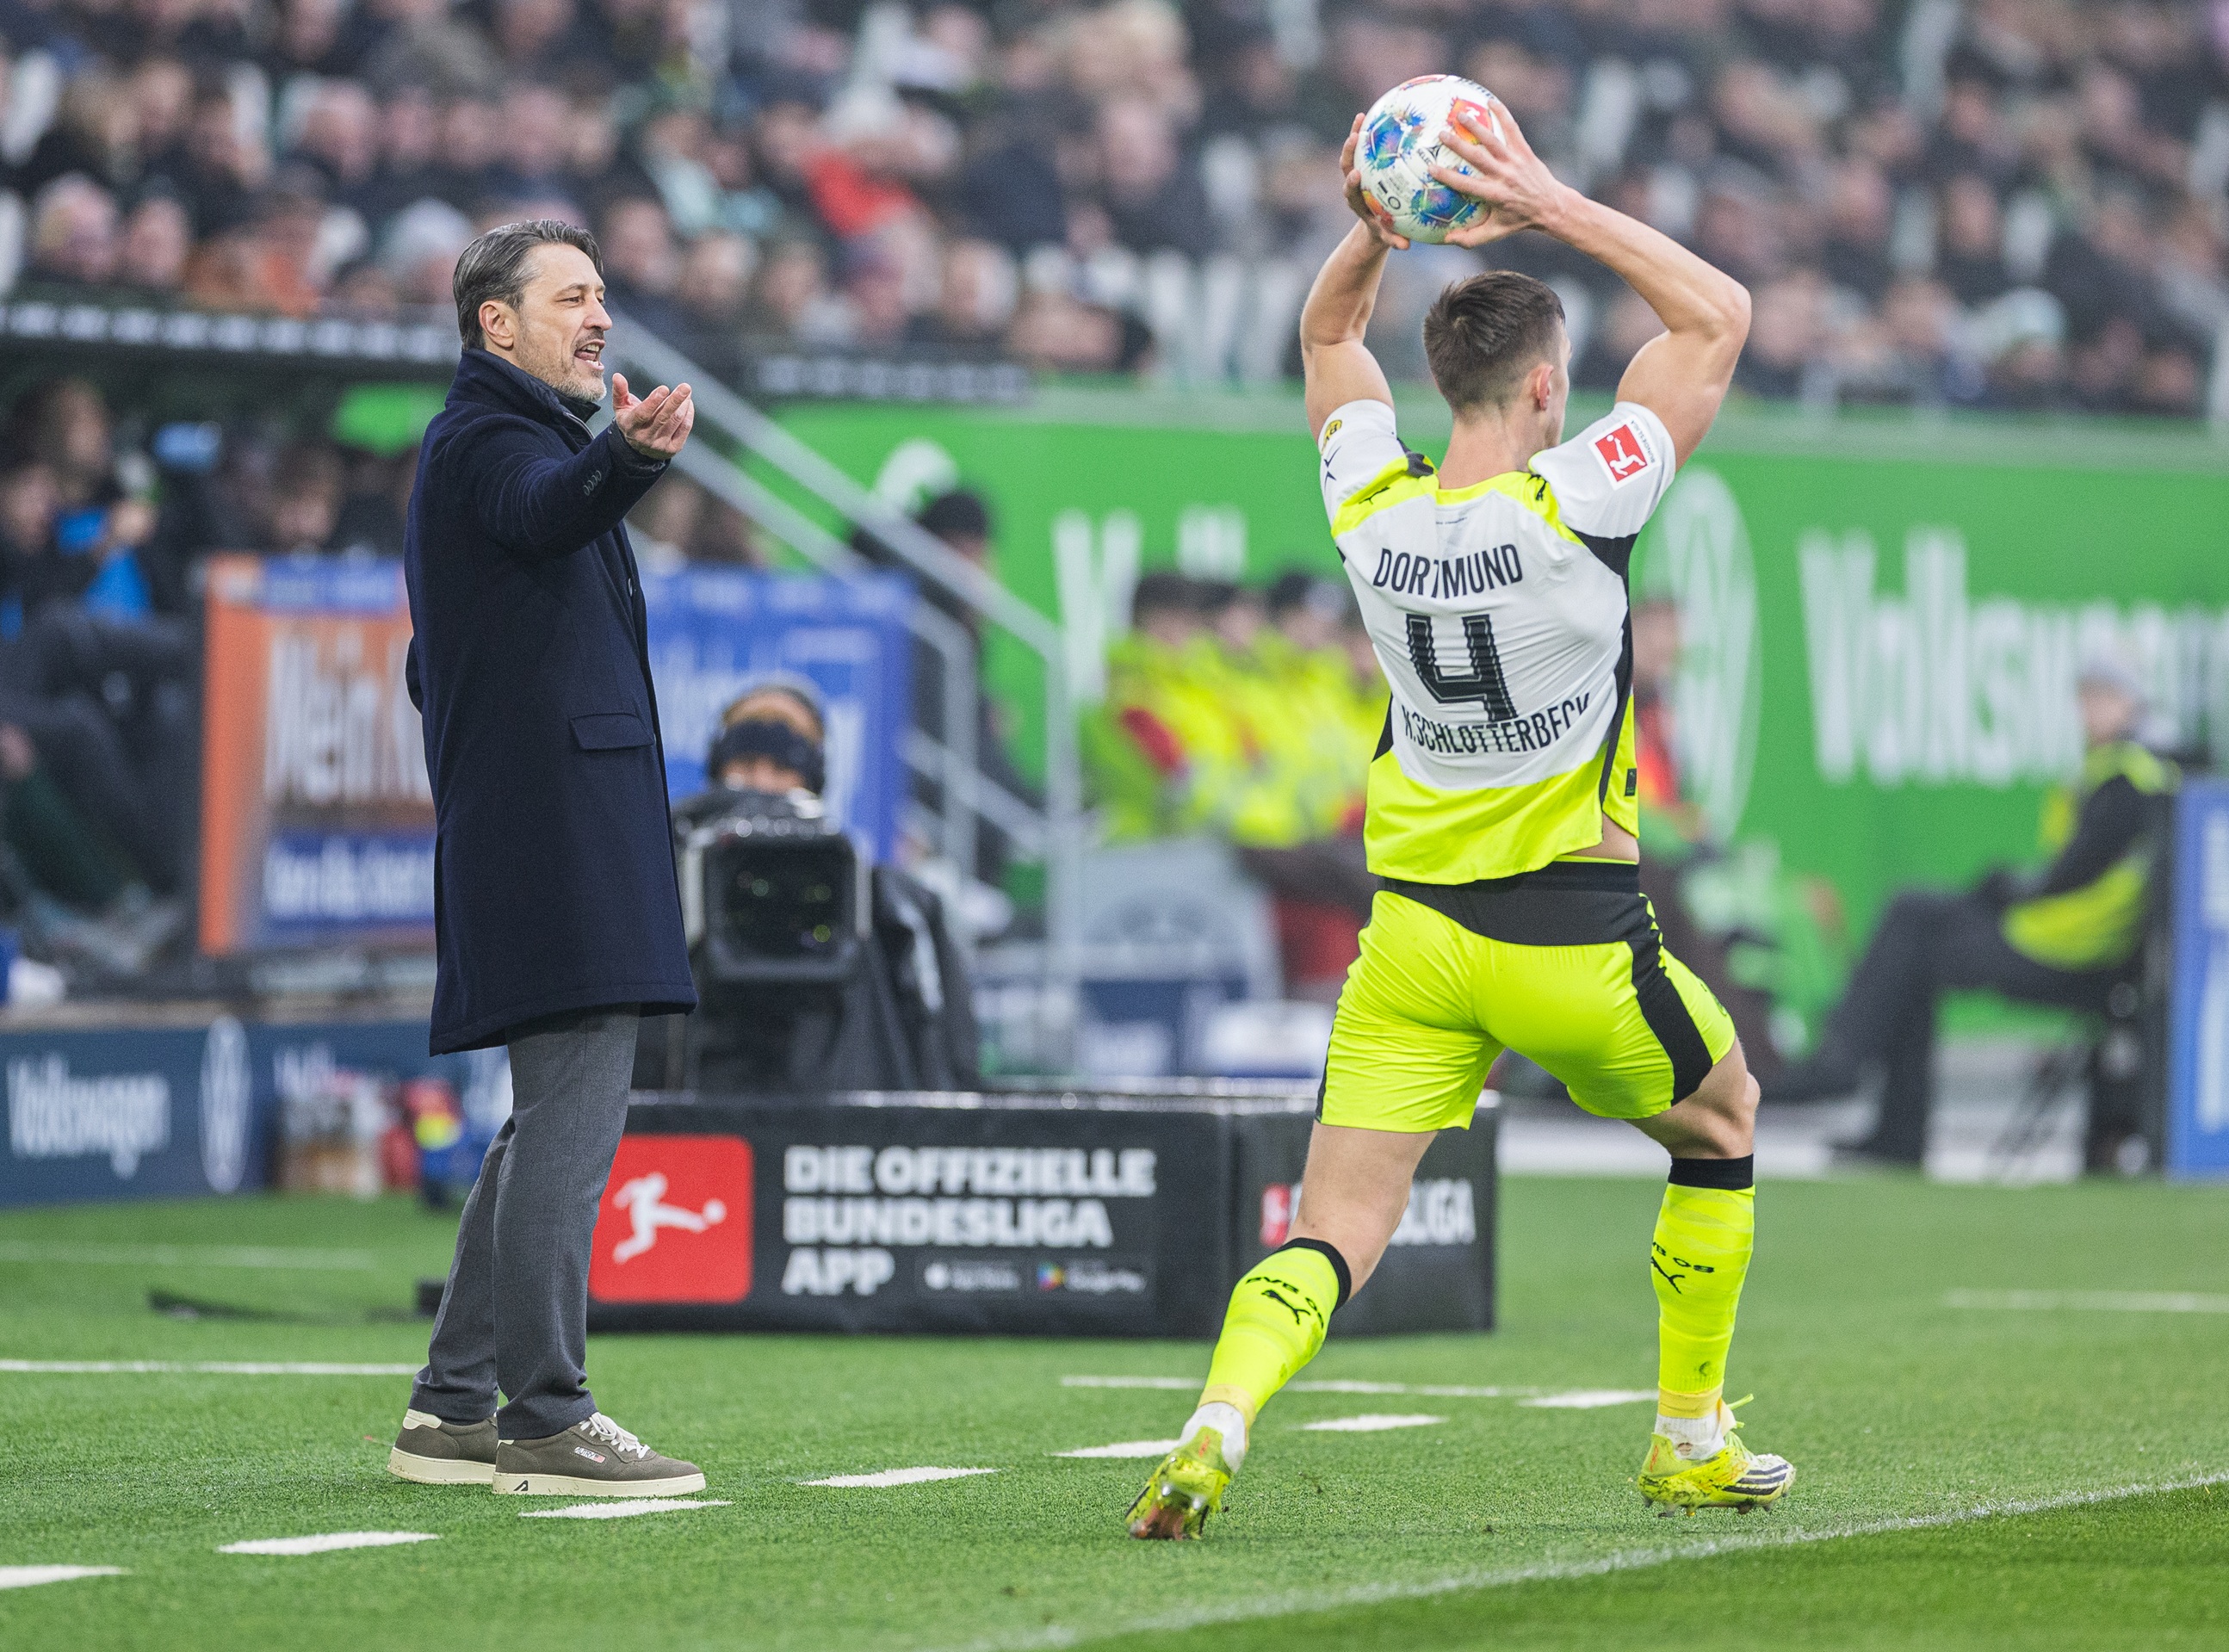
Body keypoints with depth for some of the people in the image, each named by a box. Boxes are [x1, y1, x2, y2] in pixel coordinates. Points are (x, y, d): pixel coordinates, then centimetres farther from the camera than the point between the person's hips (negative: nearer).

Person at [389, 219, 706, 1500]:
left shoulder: (518, 438, 26)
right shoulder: (485, 439, -6)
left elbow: (434, 669, 32)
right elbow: (545, 509, -33)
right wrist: (631, 457, -52)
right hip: (560, 826, -11)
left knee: (552, 1124, 13)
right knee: (572, 1119, -14)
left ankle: (456, 1409, 16)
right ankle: (543, 1419, -16)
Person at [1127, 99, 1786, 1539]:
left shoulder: (1373, 509, -2)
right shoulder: (1573, 505, -16)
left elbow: (1328, 335, 19)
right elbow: (1719, 317, -7)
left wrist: (1371, 234, 0)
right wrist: (1558, 208, -10)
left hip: (1414, 936, 3)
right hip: (1574, 944, -3)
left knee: (1336, 1234, -1)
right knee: (1721, 1123, 25)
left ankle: (1219, 1422, -29)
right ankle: (1692, 1442, 29)